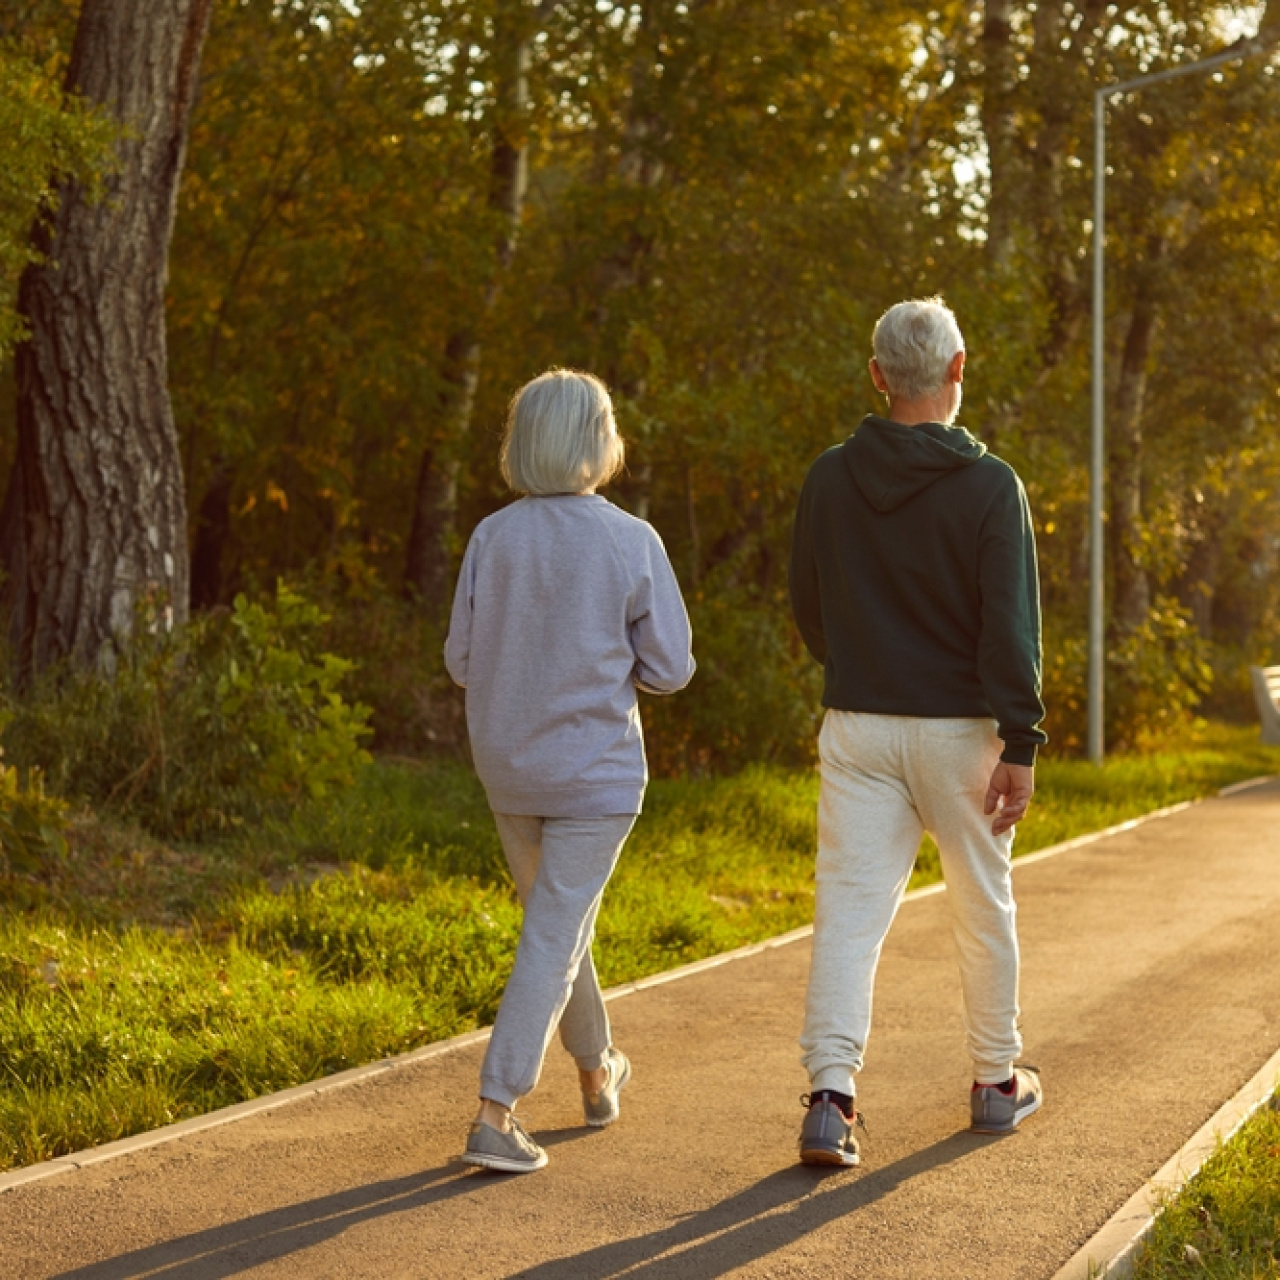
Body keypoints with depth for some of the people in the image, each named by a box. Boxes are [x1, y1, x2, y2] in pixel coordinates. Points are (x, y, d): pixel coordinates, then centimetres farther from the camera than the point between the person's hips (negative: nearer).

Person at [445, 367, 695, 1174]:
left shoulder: (492, 539, -7)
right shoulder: (632, 543, -14)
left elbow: (463, 662, -1)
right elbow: (670, 669, -9)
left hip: (508, 767, 4)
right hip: (596, 772, -4)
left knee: (559, 922, 21)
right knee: (553, 940, 0)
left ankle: (598, 1075, 39)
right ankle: (495, 1118, -4)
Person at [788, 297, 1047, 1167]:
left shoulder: (830, 480, 1)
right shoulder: (989, 487, -11)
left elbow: (808, 610, 10)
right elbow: (1010, 627, -15)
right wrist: (1020, 746, -13)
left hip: (857, 726, 2)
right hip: (958, 728, -2)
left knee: (849, 909, 0)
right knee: (984, 908, 14)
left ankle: (831, 1093, -13)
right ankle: (999, 1082, 27)